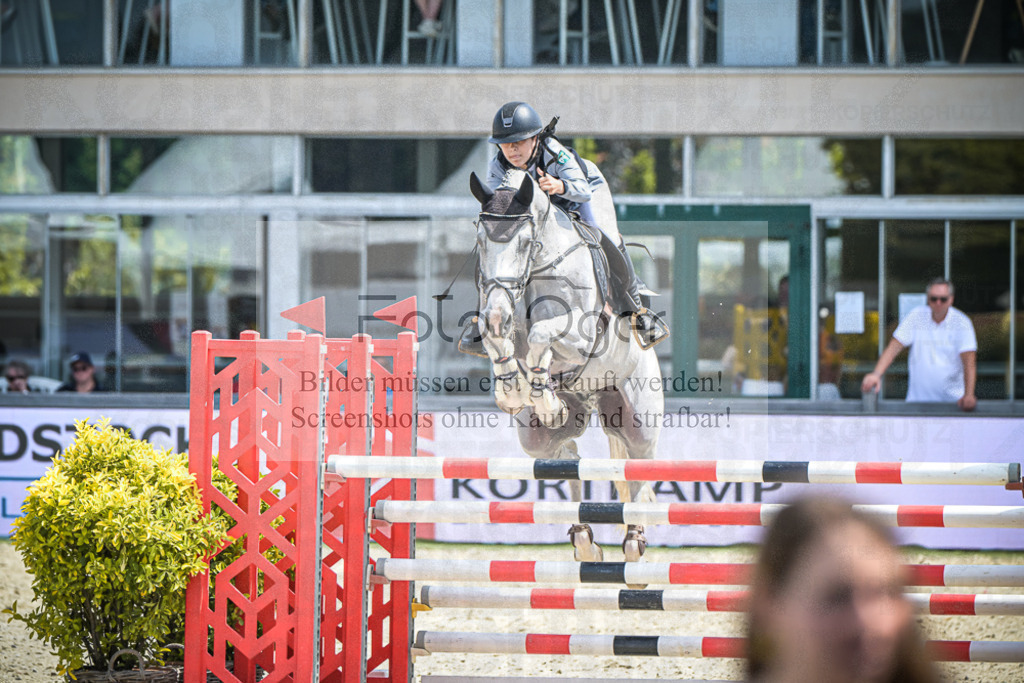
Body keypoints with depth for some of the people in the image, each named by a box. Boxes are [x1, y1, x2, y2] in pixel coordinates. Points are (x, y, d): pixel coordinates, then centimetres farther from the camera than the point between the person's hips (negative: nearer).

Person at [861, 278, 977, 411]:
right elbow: (894, 347, -3)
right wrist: (876, 374, -20)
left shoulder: (961, 323, -4)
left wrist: (969, 395, -29)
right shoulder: (917, 316, 1)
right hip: (919, 398, 1)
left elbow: (969, 361, -14)